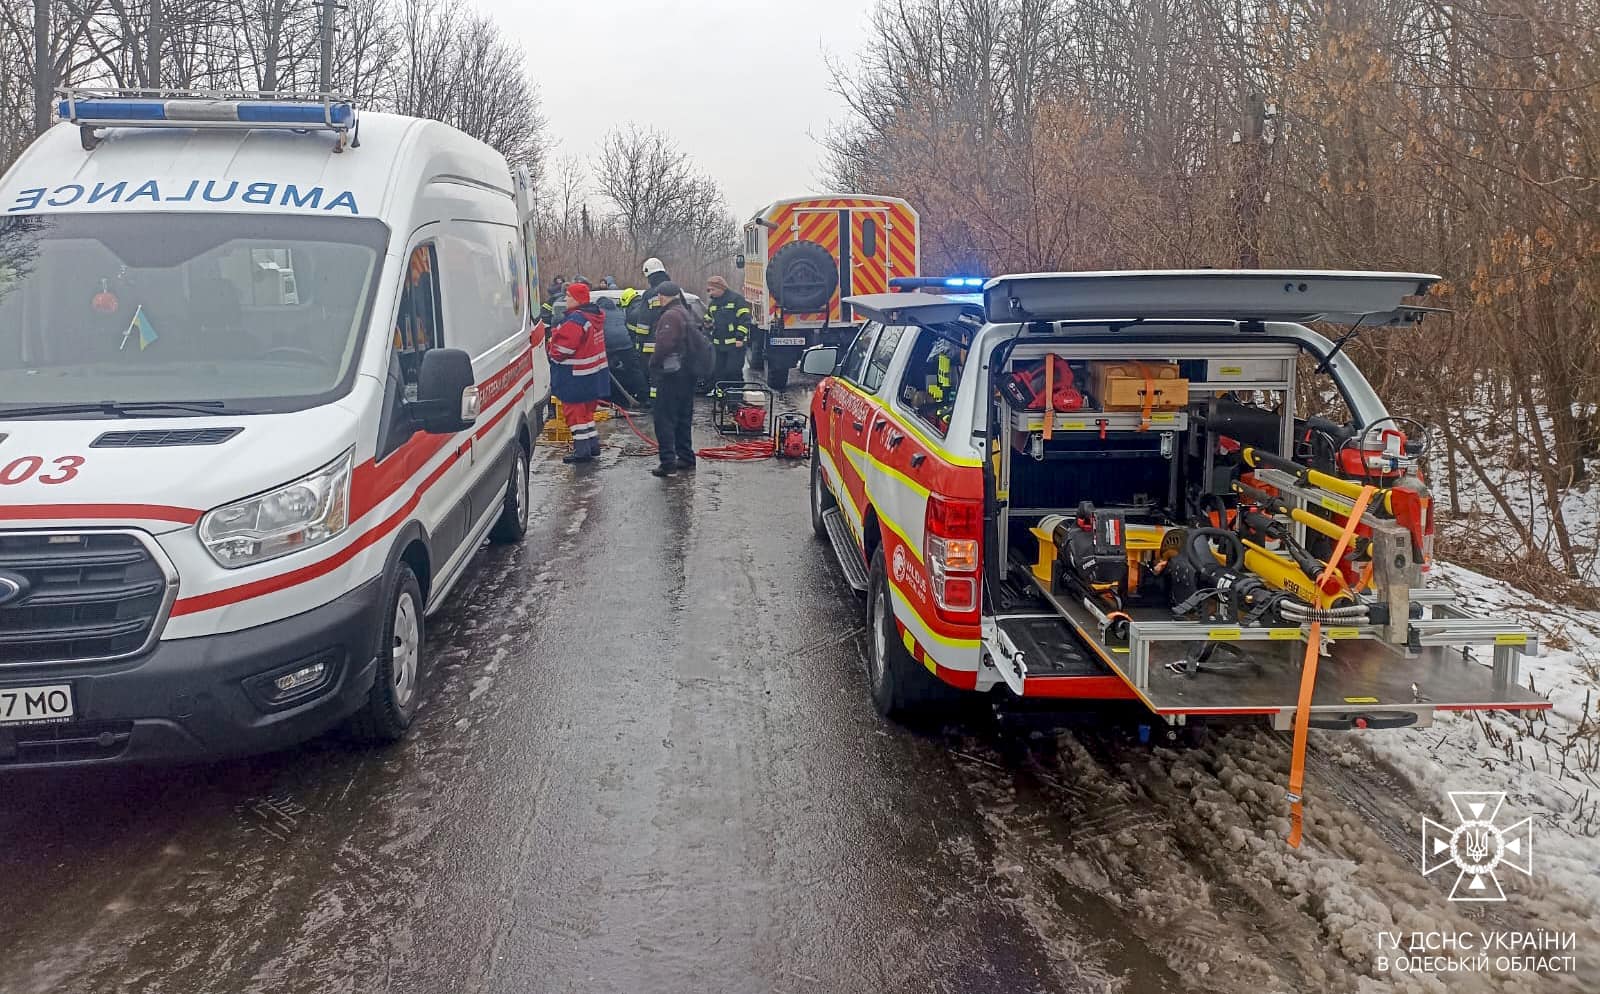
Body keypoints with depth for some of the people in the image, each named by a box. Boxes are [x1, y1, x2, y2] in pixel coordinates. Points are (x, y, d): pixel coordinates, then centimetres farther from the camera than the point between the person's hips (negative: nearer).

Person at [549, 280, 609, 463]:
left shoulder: (576, 320, -22)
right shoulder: (595, 316, 9)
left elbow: (563, 348, -24)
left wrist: (553, 351, -2)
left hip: (576, 377, -9)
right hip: (594, 373, 9)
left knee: (574, 410, -2)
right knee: (586, 410, 20)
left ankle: (582, 450, -1)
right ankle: (593, 444, 25)